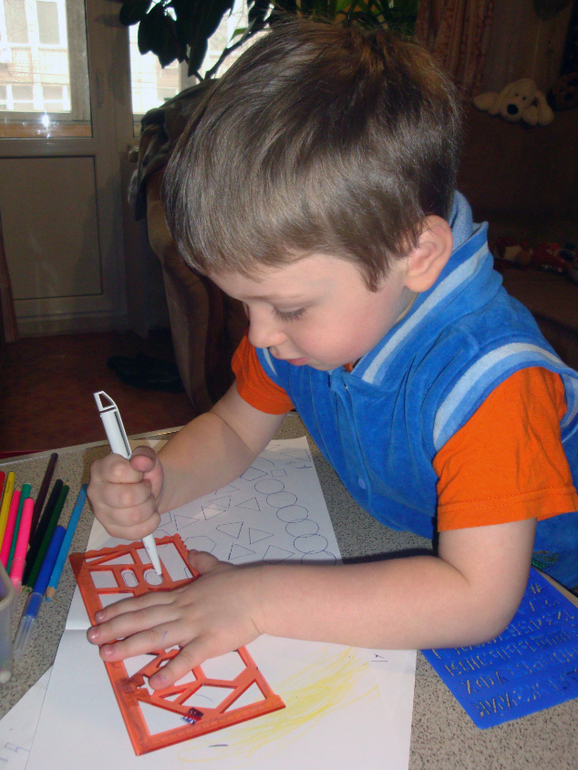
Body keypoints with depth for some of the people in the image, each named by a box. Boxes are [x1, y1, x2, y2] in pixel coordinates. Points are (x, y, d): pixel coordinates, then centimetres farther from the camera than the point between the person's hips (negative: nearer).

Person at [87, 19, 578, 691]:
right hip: (393, 553, 6)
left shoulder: (487, 379, -35)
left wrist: (258, 599, -37)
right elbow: (233, 428, -1)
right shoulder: (306, 322, -14)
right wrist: (157, 483, -21)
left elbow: (478, 598, -38)